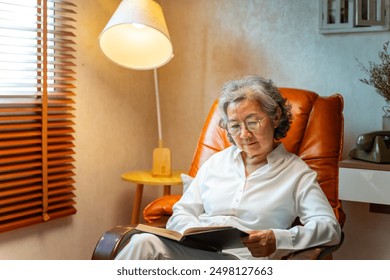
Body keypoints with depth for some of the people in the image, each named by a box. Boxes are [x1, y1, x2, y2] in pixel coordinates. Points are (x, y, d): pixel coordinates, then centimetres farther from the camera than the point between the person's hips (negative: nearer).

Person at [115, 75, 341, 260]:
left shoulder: (297, 173, 10)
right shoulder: (217, 162, 22)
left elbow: (330, 228, -2)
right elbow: (181, 213, 18)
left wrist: (278, 239, -20)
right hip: (193, 249, 4)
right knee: (145, 242, -33)